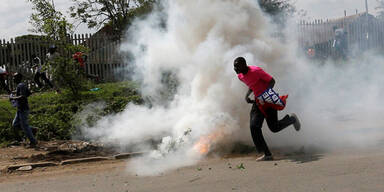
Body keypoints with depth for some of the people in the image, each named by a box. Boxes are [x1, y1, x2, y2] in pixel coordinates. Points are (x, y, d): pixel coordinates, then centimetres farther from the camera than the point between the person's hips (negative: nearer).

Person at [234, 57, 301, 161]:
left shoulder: (256, 71, -22)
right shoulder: (240, 76, 2)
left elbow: (272, 81, -17)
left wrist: (264, 95, -29)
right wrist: (247, 95, 2)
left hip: (268, 100, -7)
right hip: (258, 101, 7)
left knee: (274, 128, -4)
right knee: (254, 127, -8)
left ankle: (291, 119, 29)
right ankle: (267, 154, -4)